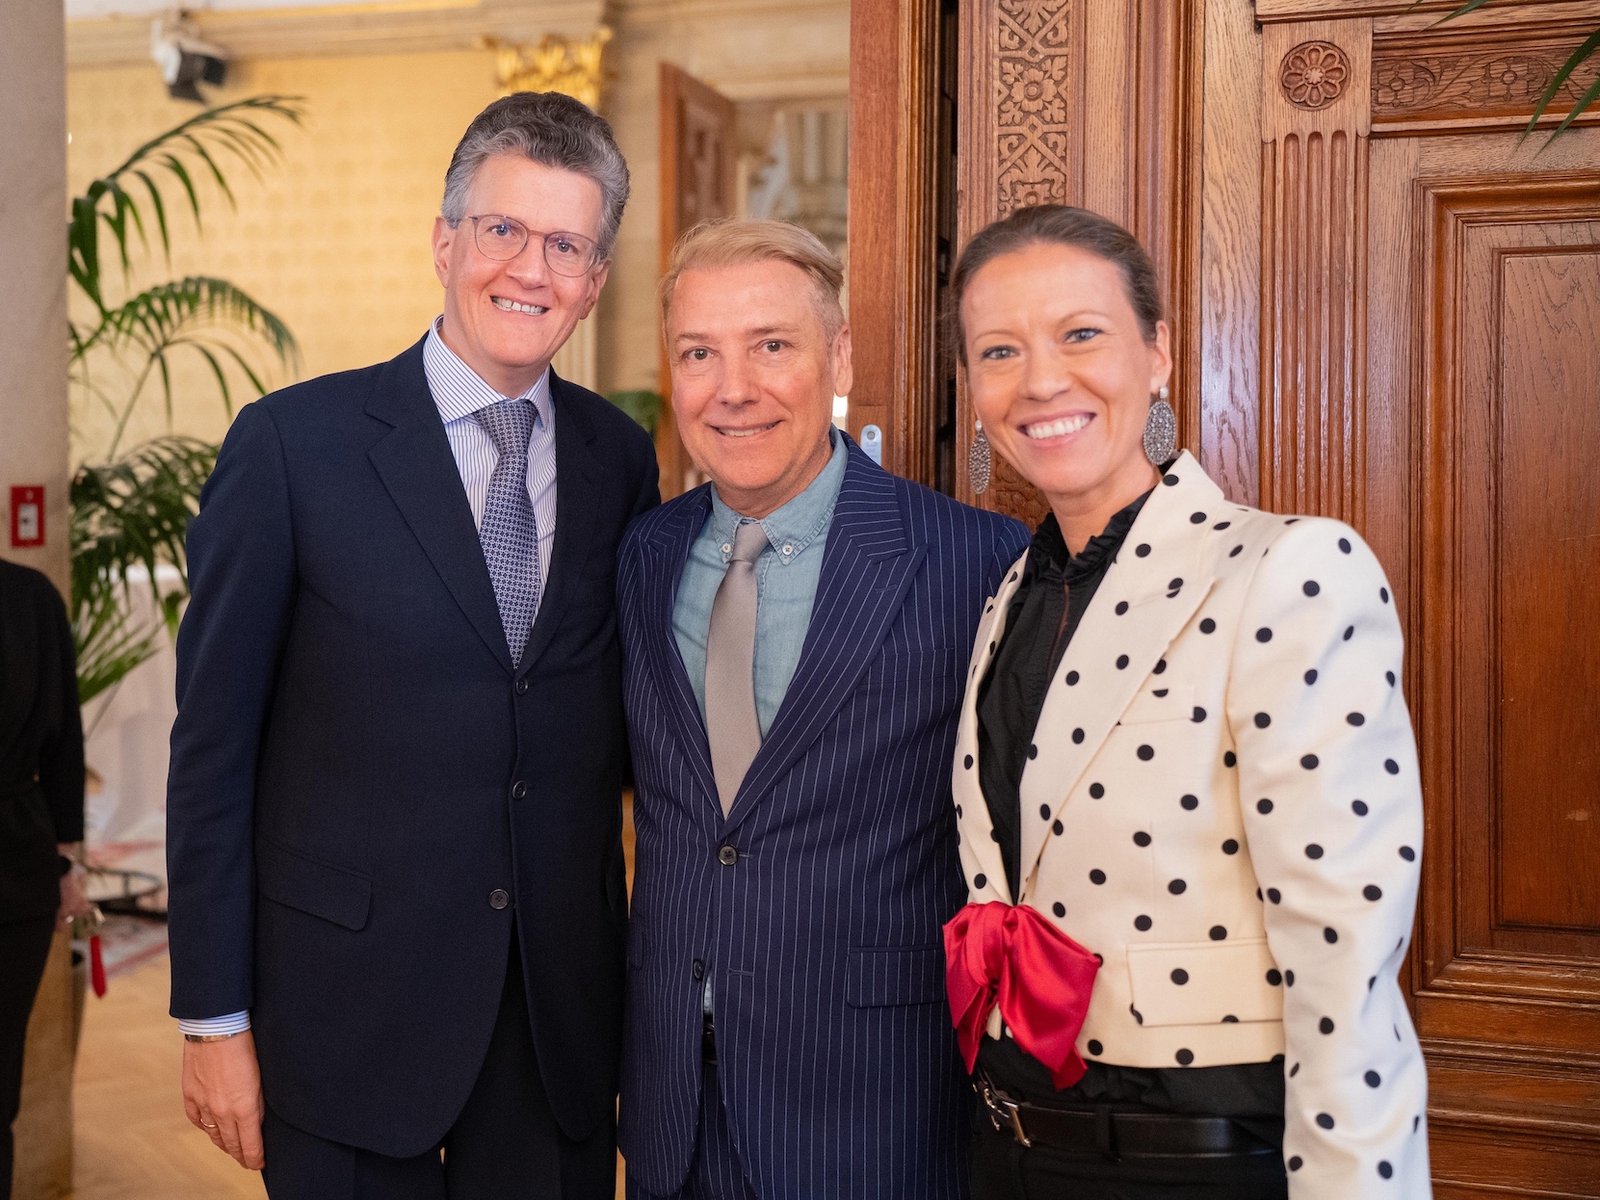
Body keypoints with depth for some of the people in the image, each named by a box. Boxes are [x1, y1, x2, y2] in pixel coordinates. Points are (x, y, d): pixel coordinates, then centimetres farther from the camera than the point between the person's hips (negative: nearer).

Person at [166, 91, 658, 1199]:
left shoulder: (623, 460, 3)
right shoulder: (292, 443, -8)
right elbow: (213, 745, -6)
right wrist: (214, 1017, -5)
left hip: (567, 1014, 3)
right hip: (348, 1009, -3)